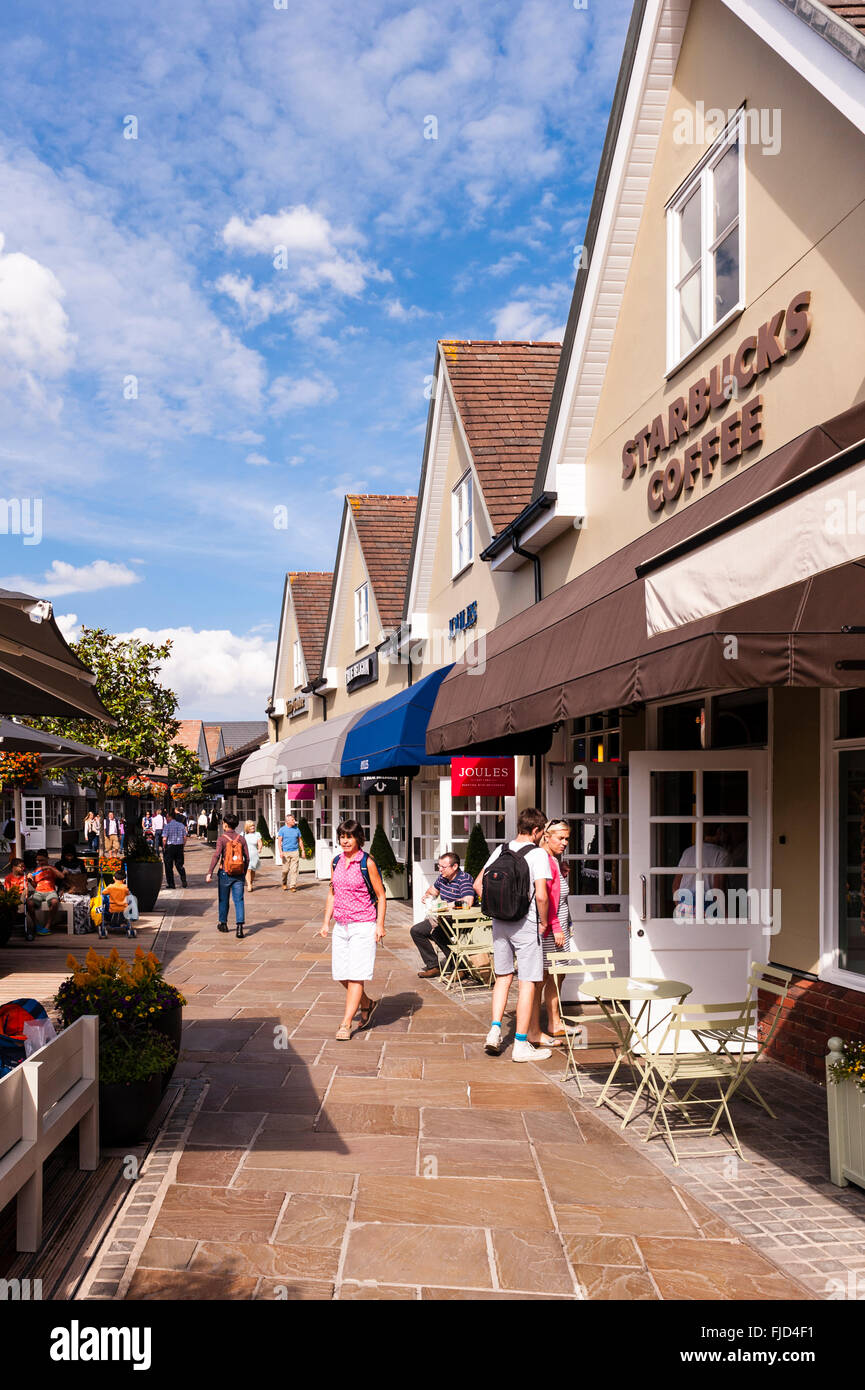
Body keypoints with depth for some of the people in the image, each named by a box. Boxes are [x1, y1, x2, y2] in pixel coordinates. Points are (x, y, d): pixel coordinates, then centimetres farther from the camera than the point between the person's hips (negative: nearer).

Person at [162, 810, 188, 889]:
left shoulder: (167, 826, -10)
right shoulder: (181, 825, 5)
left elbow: (164, 839, -14)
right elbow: (185, 838, 5)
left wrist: (164, 847, -1)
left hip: (170, 847, -4)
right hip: (180, 847, 4)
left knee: (169, 866, 5)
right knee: (180, 865, 14)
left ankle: (171, 884, 5)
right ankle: (183, 881, 3)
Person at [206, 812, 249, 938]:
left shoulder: (222, 839, -7)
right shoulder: (241, 839, 3)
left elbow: (216, 856, -16)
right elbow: (247, 858, 3)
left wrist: (209, 873, -17)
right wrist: (244, 872, 15)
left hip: (225, 873, -2)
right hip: (239, 875, 2)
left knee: (223, 900, 15)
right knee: (239, 900, 0)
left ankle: (223, 924, 29)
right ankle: (240, 926, -14)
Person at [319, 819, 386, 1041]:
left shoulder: (367, 863, -8)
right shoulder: (336, 862, 8)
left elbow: (381, 896, -5)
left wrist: (380, 926, -10)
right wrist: (326, 922, 11)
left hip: (363, 925, -6)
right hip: (341, 925, 6)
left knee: (356, 975, -6)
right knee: (340, 973, 9)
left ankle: (346, 1023, 0)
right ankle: (367, 1004, 32)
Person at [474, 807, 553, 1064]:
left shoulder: (500, 850, 6)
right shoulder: (538, 853, -11)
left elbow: (478, 884, 9)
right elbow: (541, 895, -20)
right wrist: (543, 922, -6)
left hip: (499, 923, 6)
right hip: (526, 924, -6)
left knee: (503, 976, 19)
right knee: (528, 982, 2)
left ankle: (494, 1030, 12)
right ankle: (521, 1045, 6)